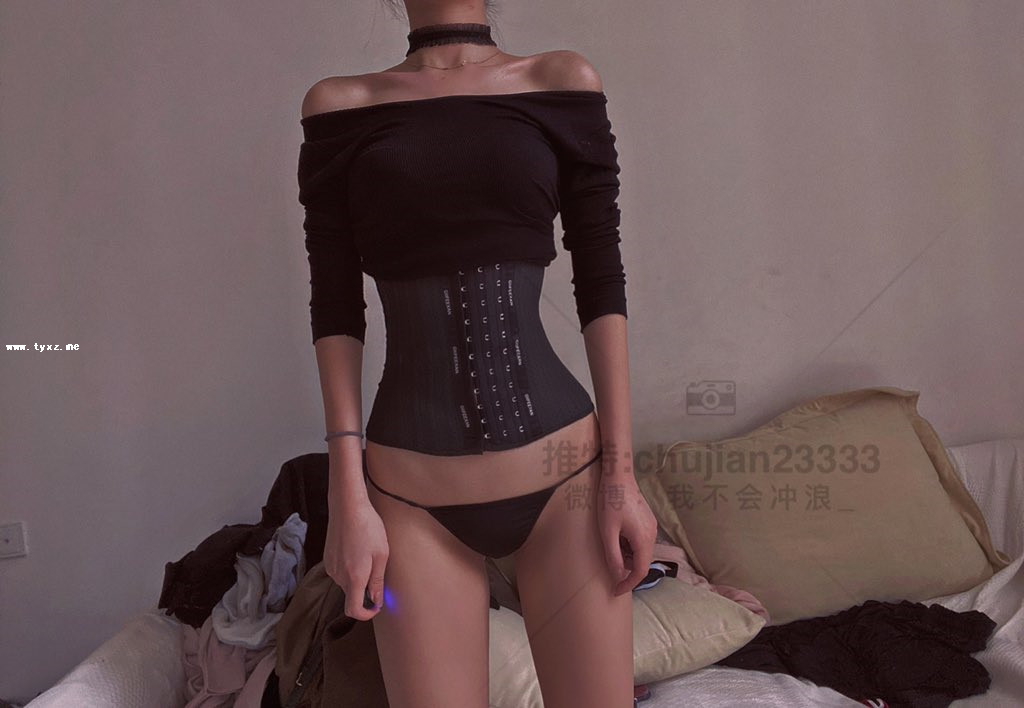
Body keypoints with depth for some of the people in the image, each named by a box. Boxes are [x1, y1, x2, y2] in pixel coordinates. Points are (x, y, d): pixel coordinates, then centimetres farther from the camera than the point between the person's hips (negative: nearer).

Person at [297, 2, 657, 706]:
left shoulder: (566, 81, 6)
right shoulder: (339, 105, 6)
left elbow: (602, 286, 3)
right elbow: (336, 309, 2)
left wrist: (622, 472, -2)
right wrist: (348, 497, -3)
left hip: (565, 471, 1)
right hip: (414, 496, 0)